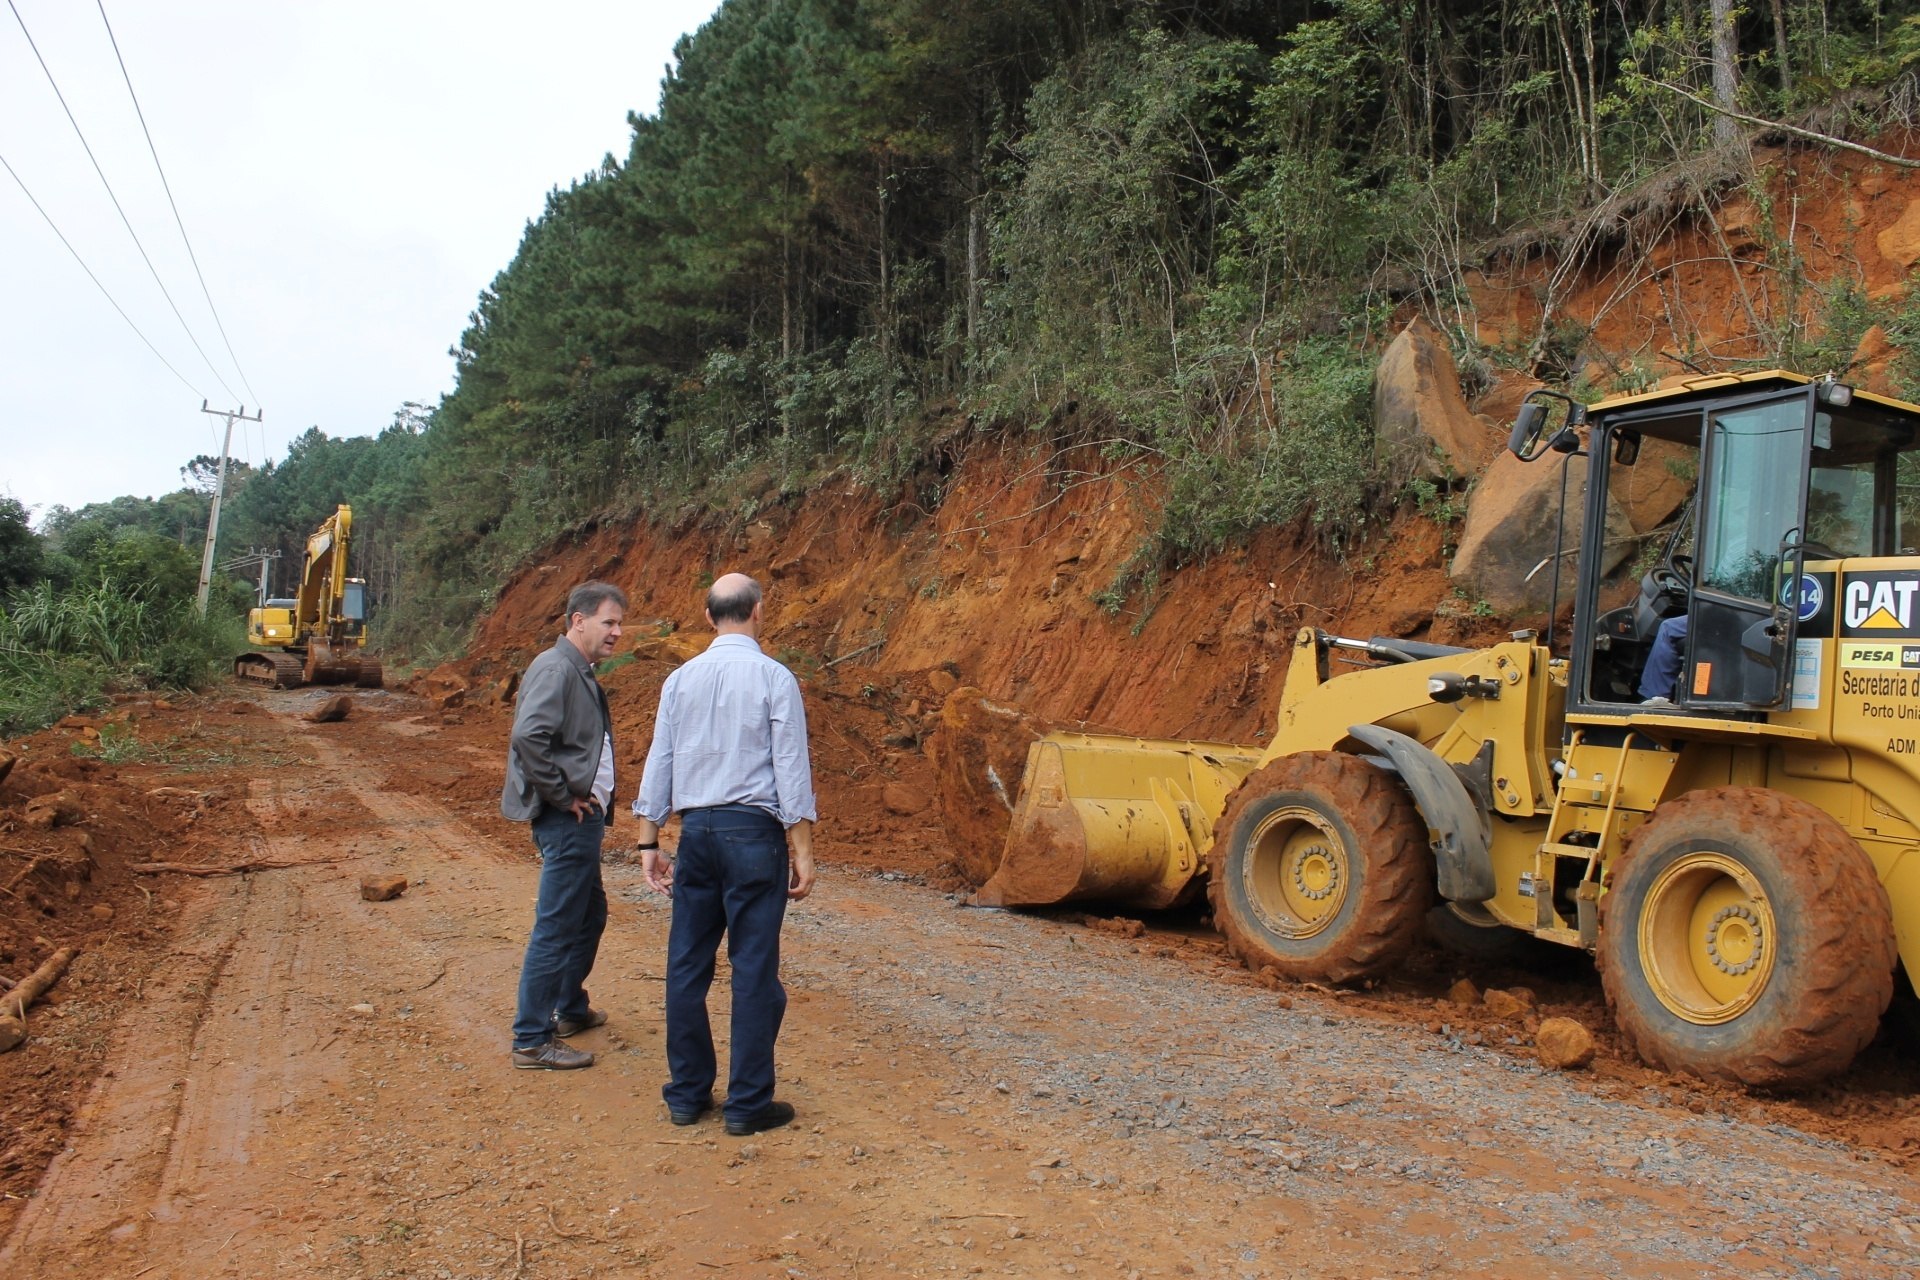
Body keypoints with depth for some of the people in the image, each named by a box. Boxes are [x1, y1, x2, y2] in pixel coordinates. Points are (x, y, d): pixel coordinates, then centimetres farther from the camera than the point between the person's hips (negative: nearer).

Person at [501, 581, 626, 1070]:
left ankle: (571, 1009, 37)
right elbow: (528, 737, -30)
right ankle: (532, 1040, 4)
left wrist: (596, 801, 13)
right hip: (567, 822, -11)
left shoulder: (580, 672, 15)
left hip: (583, 819, 11)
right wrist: (562, 795, -21)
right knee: (556, 928, -4)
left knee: (590, 915, 21)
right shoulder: (556, 669, -16)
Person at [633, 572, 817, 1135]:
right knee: (754, 968, 2)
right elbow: (791, 770, -8)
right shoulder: (775, 678, -6)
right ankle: (748, 1104, 8)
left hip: (697, 831, 5)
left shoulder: (681, 679, 6)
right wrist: (802, 852, -4)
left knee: (687, 964, 11)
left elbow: (658, 762, 8)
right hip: (754, 831, -4)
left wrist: (649, 841, 15)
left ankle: (687, 1094, 21)